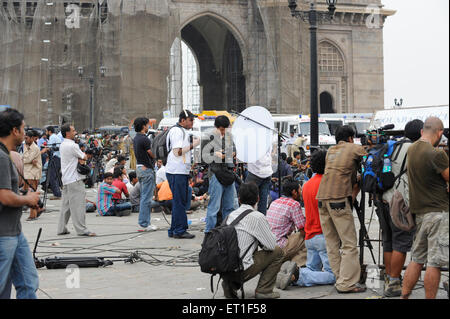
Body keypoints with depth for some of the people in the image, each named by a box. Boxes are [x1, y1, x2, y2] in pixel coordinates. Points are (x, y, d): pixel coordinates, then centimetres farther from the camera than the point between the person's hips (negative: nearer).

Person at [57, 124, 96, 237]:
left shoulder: (63, 145, 15)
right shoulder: (72, 145, -16)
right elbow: (84, 157, -7)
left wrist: (79, 159, -5)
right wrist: (82, 158, 12)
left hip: (66, 179, 10)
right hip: (75, 179, -10)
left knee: (66, 204, 13)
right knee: (78, 204, -8)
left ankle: (61, 228, 15)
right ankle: (81, 229, -9)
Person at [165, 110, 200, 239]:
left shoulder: (182, 132, 20)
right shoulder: (176, 131, -12)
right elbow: (177, 152, -19)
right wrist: (192, 145, -14)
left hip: (182, 171, 10)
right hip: (176, 171, -10)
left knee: (181, 201, 12)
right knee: (179, 201, -7)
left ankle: (174, 230, 17)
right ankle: (179, 231, -4)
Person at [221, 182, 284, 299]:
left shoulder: (231, 215, 11)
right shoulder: (257, 217, -10)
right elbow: (271, 245, -5)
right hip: (241, 270, -7)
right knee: (278, 252, 9)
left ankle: (231, 284, 14)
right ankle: (263, 291, 5)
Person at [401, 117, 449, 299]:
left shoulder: (411, 150, 8)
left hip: (418, 212, 8)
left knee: (416, 260, 15)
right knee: (434, 263, -2)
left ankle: (404, 296, 15)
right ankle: (430, 298, 1)